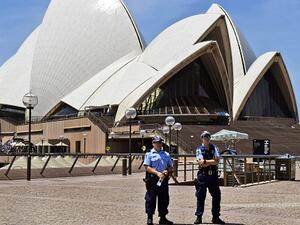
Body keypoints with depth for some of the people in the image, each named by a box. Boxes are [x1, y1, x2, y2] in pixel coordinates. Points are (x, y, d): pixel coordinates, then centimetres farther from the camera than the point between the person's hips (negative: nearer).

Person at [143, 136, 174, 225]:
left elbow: (171, 167, 17)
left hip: (164, 179, 5)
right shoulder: (149, 154, 2)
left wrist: (167, 171, -6)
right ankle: (150, 218, 6)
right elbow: (147, 167, -7)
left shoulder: (166, 154, 16)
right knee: (151, 199, -2)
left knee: (164, 199, 8)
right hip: (153, 179, -4)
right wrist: (157, 173, -17)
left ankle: (163, 218, 18)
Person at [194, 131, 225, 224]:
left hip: (213, 175, 3)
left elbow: (217, 161, -4)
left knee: (216, 196, 5)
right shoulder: (199, 149, 0)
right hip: (203, 175, -3)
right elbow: (201, 163, -13)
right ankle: (199, 217, 8)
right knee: (200, 196, 1)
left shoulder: (214, 148, 9)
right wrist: (212, 161, -9)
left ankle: (215, 217, 14)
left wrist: (206, 161, -11)